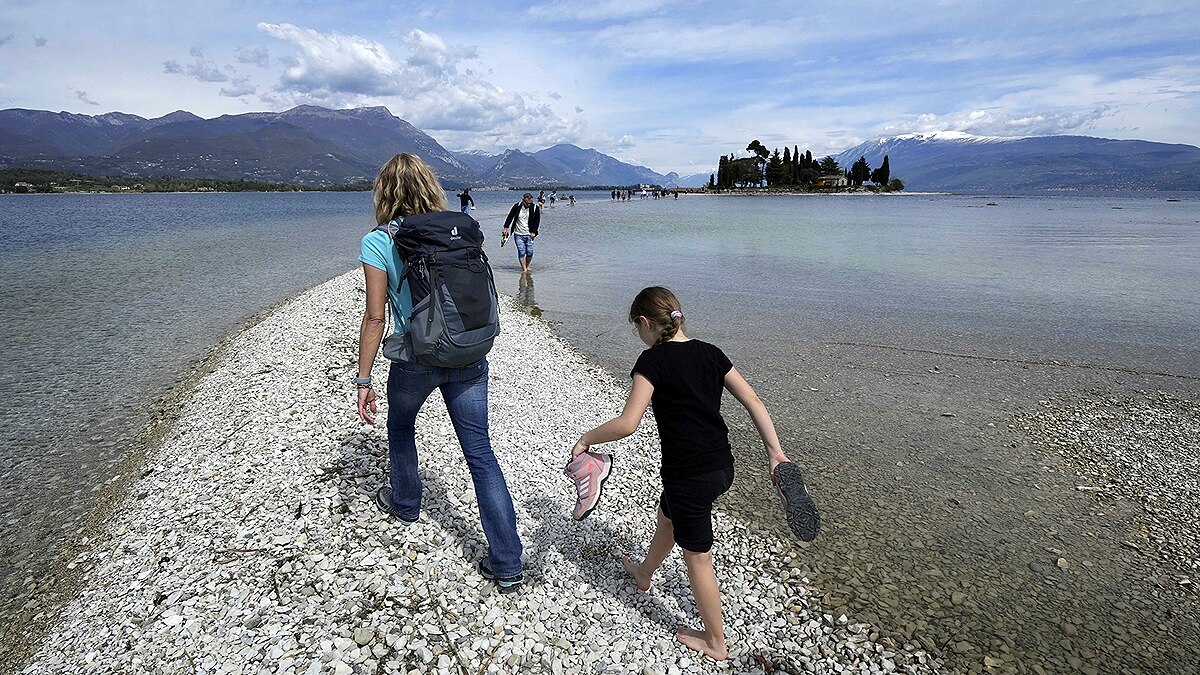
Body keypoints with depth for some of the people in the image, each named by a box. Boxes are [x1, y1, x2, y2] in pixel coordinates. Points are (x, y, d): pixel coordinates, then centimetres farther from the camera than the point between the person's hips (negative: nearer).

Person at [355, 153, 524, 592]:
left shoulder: (378, 242, -7)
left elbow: (375, 317, -10)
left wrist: (363, 380, -3)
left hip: (416, 360, -3)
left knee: (400, 429, 29)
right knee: (481, 454, 6)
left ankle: (405, 505, 52)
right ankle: (507, 565, 8)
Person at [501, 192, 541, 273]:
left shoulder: (535, 208, -3)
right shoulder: (517, 206, -4)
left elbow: (537, 221, 4)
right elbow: (510, 217, 6)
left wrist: (533, 232, -2)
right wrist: (506, 228, 2)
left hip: (529, 234, 1)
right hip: (518, 234, -1)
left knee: (530, 252, -2)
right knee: (521, 252, -10)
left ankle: (527, 266, 21)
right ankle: (524, 269, -6)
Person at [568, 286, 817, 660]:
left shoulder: (653, 360, -17)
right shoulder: (710, 353, 3)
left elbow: (627, 423, -25)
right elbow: (752, 400, 1)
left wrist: (586, 439, -10)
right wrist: (776, 453, 3)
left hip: (690, 477, -8)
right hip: (723, 467, 8)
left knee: (697, 558, 13)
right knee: (667, 517, 32)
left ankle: (715, 642, 33)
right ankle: (644, 573, 60)